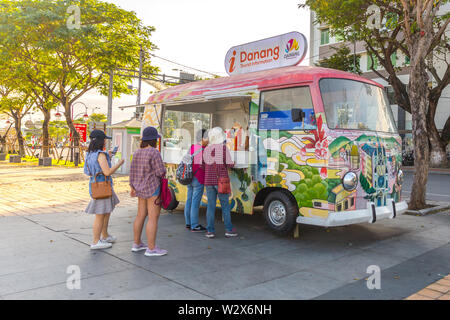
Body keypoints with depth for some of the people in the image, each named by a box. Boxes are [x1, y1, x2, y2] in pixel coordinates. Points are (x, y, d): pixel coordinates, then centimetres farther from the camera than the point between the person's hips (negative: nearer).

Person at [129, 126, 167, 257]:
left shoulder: (137, 153, 7)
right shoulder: (154, 152, -16)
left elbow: (132, 171, 12)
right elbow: (161, 172, -17)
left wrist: (132, 187, 19)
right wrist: (162, 169, 4)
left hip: (141, 188, 9)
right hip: (153, 189, -8)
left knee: (141, 216, 16)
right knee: (153, 218, -4)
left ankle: (136, 244, 25)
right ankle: (151, 249, -1)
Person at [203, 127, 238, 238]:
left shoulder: (206, 149, 5)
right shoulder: (223, 147, -8)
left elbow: (205, 164, 10)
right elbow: (230, 164, -8)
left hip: (209, 181, 3)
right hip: (221, 181, -3)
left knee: (210, 206, 7)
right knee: (225, 205, 6)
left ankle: (210, 231, 6)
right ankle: (229, 229, 10)